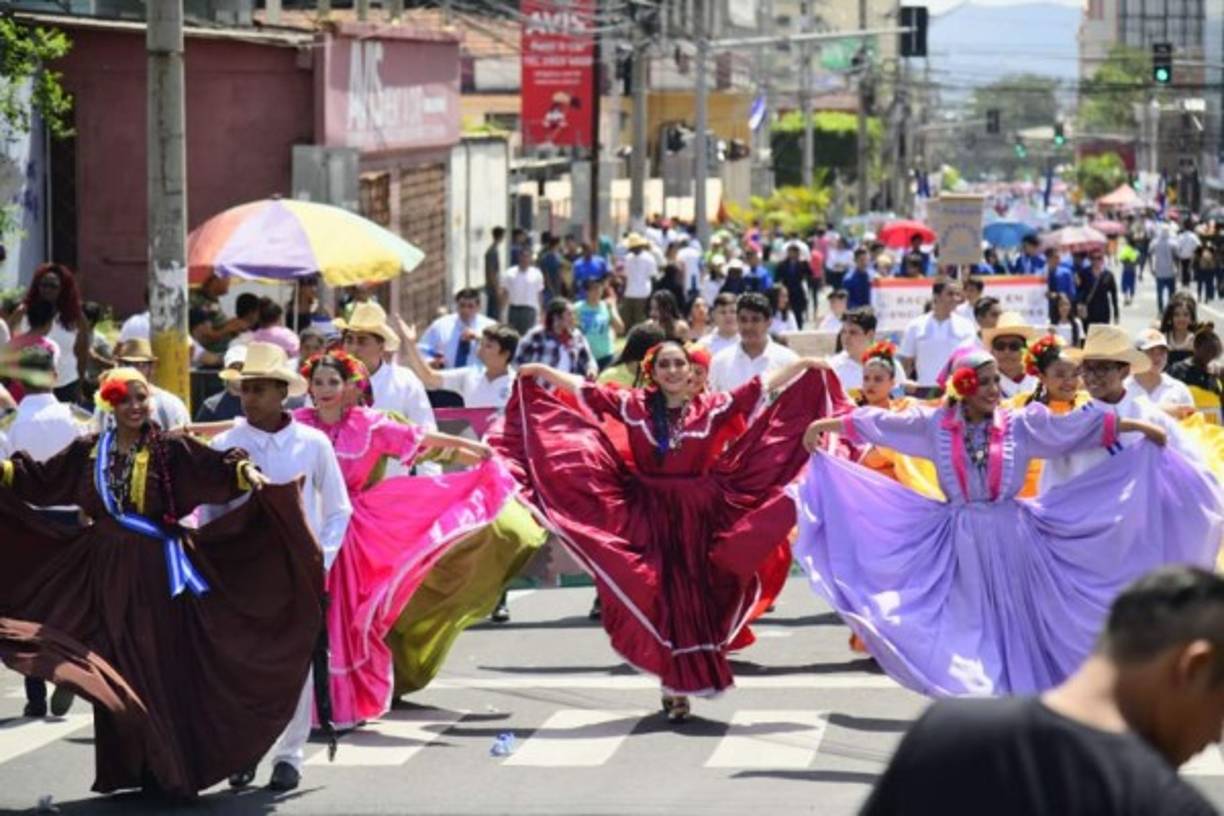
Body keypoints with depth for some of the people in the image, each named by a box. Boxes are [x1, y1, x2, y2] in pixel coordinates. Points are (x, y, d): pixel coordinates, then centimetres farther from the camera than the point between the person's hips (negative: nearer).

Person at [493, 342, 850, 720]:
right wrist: (541, 372, -1)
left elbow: (762, 385, 3)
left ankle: (679, 687, 11)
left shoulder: (712, 407, 1)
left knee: (695, 597, 1)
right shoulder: (633, 405, 1)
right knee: (660, 597, 0)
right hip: (649, 516, 0)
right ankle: (674, 684, 10)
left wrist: (804, 365, 0)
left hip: (699, 516, 1)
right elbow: (584, 390, 3)